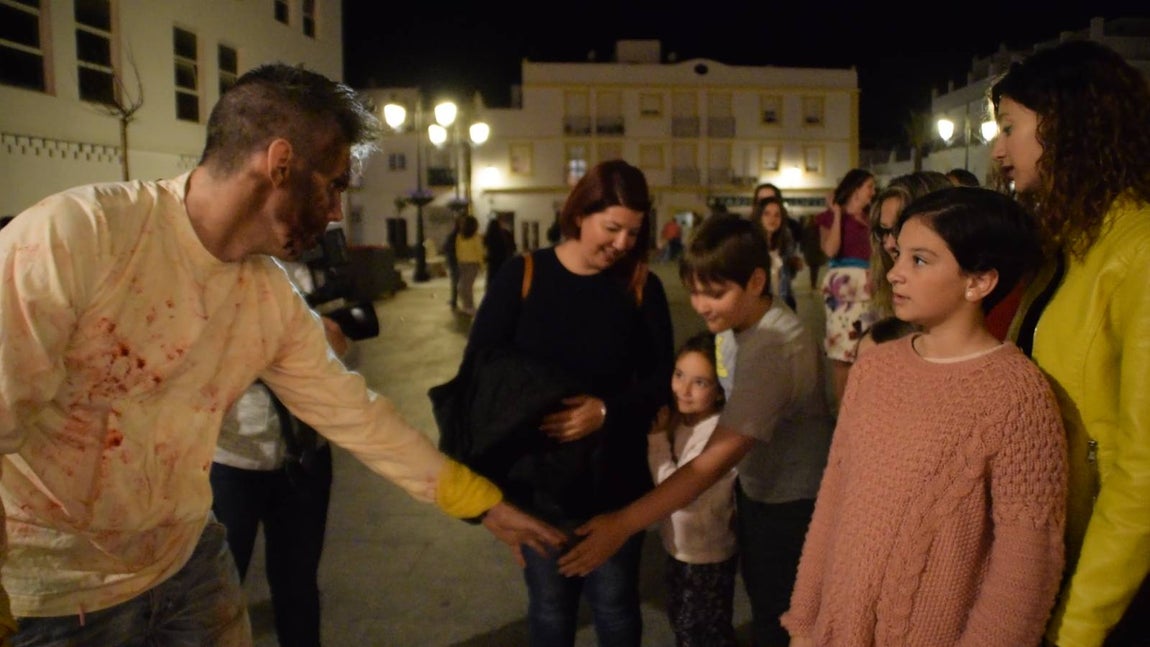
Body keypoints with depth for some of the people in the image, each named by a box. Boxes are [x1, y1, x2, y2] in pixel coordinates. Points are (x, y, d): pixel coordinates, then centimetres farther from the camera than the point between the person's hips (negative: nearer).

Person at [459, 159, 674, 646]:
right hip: (537, 477, 0)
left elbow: (660, 379, -3)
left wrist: (607, 411, -21)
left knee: (615, 603, 14)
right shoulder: (522, 276, -7)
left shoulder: (641, 287, -3)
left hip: (615, 477, 1)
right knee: (550, 606, 16)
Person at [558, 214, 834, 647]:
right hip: (756, 488, 8)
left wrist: (623, 524, -37)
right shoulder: (735, 322, -5)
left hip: (792, 502, -8)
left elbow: (715, 461, -36)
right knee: (760, 601, 25)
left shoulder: (774, 349, -33)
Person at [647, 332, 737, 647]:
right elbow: (668, 482, 1)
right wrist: (663, 434, -12)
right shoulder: (680, 418, -5)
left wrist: (658, 438, -22)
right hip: (679, 545, 8)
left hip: (707, 554, -8)